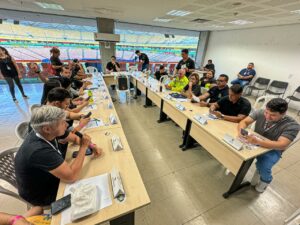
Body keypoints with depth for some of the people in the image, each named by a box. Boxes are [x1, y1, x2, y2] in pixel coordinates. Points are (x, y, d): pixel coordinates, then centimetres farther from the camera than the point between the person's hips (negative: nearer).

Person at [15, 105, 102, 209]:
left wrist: (91, 146, -16)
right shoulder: (40, 151, -41)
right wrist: (83, 147, -30)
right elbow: (71, 177, -37)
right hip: (42, 195, -6)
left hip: (47, 177, 6)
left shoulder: (43, 133, -17)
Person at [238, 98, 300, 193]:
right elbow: (244, 122, -14)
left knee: (262, 167, -28)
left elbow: (282, 145, -31)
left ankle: (265, 180, 10)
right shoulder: (260, 112, -14)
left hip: (273, 150, -3)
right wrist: (241, 130, -40)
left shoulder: (292, 125, -22)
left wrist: (258, 141, -50)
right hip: (254, 143, 3)